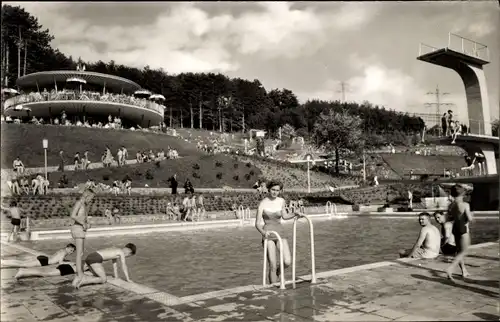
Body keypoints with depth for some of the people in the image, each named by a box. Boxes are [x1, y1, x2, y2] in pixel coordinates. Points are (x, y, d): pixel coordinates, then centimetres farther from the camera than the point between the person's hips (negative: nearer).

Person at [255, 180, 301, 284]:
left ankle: (278, 271, 20)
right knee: (272, 266, -7)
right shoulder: (263, 203, -7)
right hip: (268, 236, -3)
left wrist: (294, 213, 3)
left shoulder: (282, 201, 5)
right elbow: (257, 223, -9)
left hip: (280, 234, 4)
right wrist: (263, 232, -28)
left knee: (287, 262, -12)